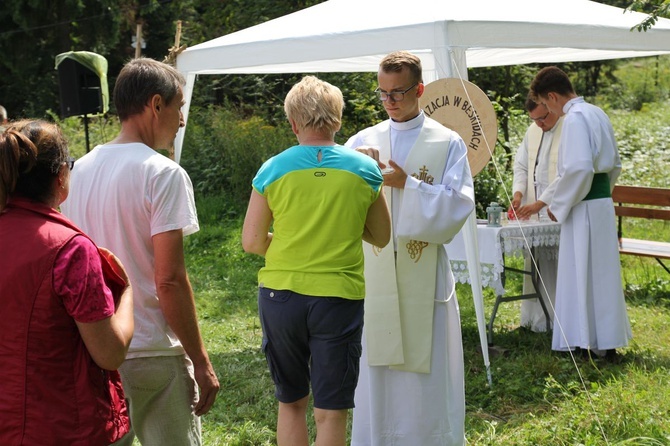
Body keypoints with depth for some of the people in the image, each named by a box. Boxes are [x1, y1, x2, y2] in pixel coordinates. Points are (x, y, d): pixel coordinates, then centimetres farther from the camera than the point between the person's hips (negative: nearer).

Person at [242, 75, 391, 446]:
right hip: (339, 295, -1)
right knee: (330, 412, 5)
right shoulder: (365, 169, -1)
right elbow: (381, 237, 10)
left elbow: (251, 242, -1)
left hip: (281, 294, 1)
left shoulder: (273, 170, -4)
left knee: (290, 402, 17)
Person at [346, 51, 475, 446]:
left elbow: (460, 206, -8)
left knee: (427, 374, 3)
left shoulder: (448, 143, 1)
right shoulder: (363, 141, 7)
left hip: (424, 276, -2)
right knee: (376, 369, 6)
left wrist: (407, 184, -17)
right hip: (374, 274, 2)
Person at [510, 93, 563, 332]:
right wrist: (518, 193, -2)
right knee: (535, 266, 7)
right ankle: (536, 319, 13)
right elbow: (521, 165, 17)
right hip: (533, 213, 7)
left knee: (558, 266, -6)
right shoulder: (533, 130, 14)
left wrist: (540, 203, -21)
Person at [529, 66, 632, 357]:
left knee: (581, 275, -1)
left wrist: (558, 206, -15)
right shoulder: (597, 114, 13)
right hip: (603, 202, 9)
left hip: (583, 210, -9)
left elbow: (579, 168, -25)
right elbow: (615, 164, 20)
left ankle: (588, 342, 5)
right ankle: (607, 340, 21)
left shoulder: (574, 118, -16)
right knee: (602, 273, 14)